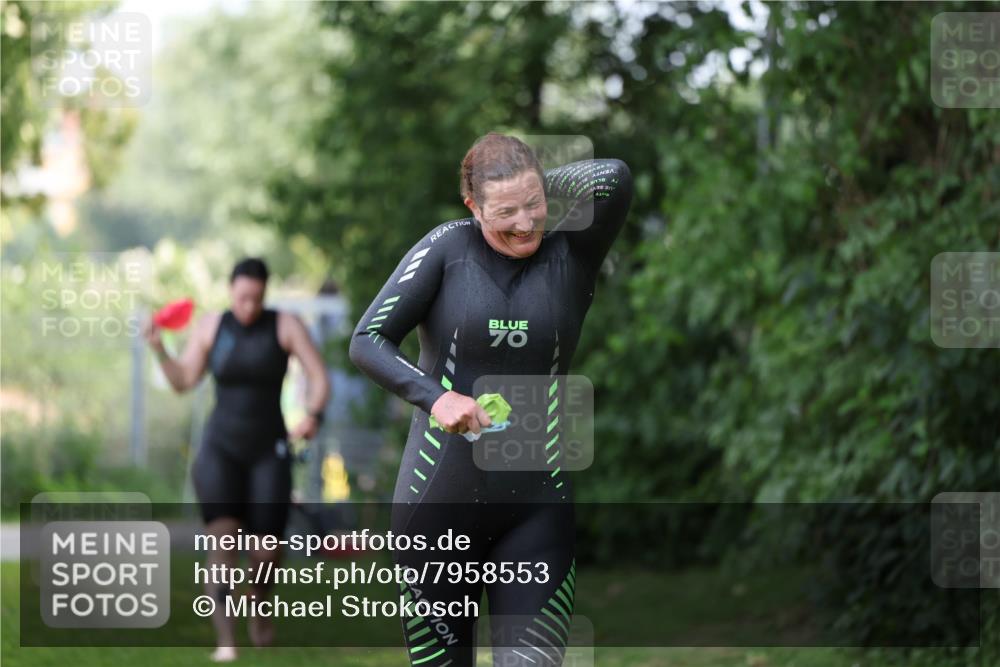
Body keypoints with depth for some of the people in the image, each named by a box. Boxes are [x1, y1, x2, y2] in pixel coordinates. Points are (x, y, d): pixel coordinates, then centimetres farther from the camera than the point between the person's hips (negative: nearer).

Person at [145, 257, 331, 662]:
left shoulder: (286, 325, -5)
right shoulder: (210, 326, 1)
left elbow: (320, 378, -9)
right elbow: (182, 382, 2)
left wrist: (313, 417, -28)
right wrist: (158, 348, -15)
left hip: (268, 452, 0)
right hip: (220, 449, 0)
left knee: (267, 553, -3)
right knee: (223, 539, -21)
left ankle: (258, 600, 36)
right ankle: (224, 641, -23)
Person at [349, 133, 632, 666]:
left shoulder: (570, 256, 1)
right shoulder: (448, 248, -2)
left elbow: (614, 178, -16)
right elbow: (367, 341, -8)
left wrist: (540, 185, -1)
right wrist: (435, 397, -23)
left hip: (537, 508, 0)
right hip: (439, 504, 0)